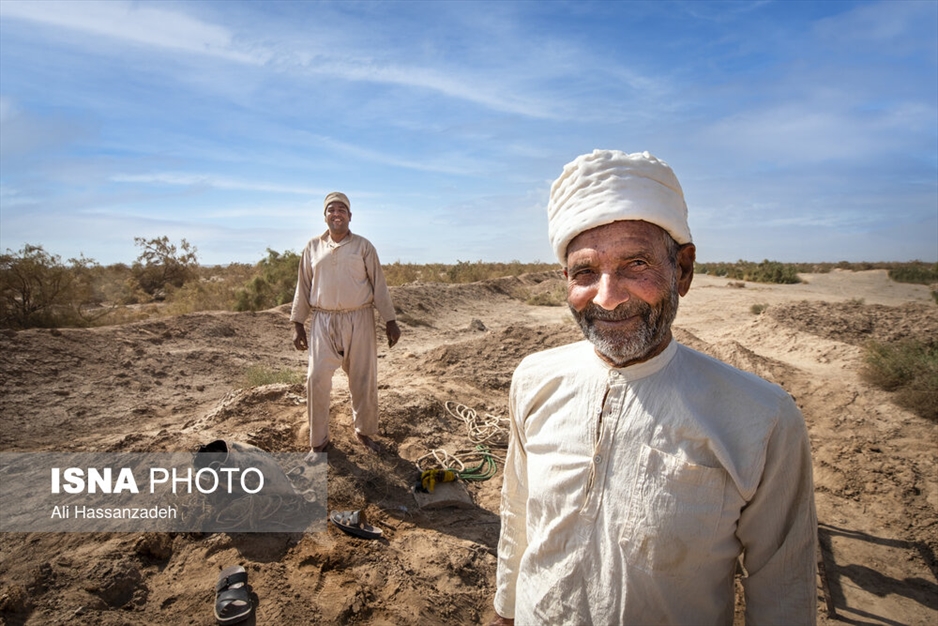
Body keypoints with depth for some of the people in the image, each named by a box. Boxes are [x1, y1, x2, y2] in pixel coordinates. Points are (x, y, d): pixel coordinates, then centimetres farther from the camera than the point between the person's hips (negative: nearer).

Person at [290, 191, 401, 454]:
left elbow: (379, 285, 0)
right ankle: (319, 440, 13)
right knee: (317, 379, -2)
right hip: (323, 322, 1)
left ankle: (364, 430, 28)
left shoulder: (363, 246, 1)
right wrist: (297, 324, 6)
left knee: (364, 379, 7)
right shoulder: (313, 247, 6)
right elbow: (303, 287, 9)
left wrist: (390, 321, -3)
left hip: (359, 321, -1)